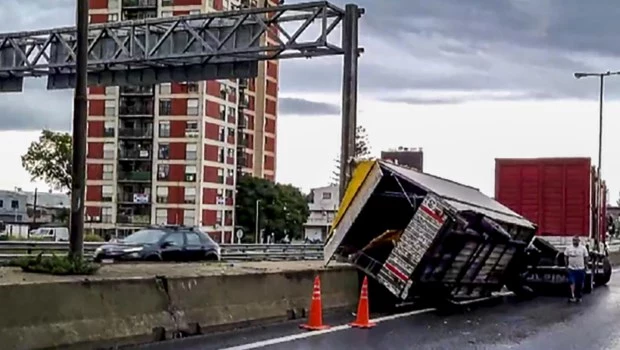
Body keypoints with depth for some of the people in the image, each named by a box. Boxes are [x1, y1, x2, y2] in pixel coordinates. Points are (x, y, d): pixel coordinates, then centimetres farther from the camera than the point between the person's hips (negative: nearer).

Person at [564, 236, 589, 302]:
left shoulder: (583, 248, 0)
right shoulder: (568, 248, 3)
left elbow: (586, 258, 3)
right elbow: (565, 257, 8)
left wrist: (586, 266, -2)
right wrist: (566, 266, 1)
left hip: (580, 269, 0)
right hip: (571, 269, 0)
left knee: (580, 284, 7)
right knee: (572, 283, -12)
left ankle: (578, 296, 21)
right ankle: (573, 296, -16)